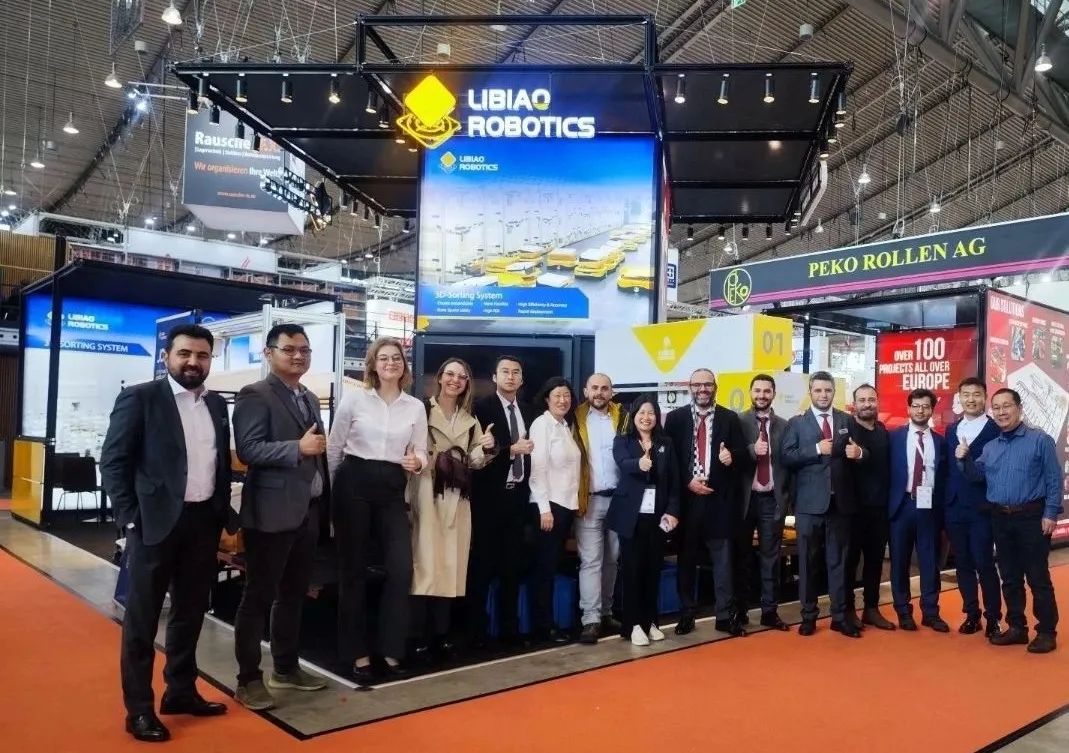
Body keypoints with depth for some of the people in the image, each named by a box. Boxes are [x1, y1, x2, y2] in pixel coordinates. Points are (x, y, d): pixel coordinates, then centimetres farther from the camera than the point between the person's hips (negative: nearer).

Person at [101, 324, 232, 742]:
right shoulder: (139, 398, -7)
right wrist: (131, 518, -13)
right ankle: (139, 709, 17)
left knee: (190, 613, 15)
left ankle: (181, 692, 30)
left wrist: (223, 515, 10)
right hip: (156, 522, -5)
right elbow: (113, 461, -9)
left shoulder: (217, 405, 10)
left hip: (204, 521, 6)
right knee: (142, 617, 6)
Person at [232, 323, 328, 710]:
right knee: (258, 596, 2)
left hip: (308, 510, 8)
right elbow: (247, 449, -20)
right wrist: (298, 448, -27)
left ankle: (286, 668, 29)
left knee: (295, 594, 16)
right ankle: (249, 679, 13)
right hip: (272, 512, -8)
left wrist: (324, 500, 14)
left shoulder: (310, 399, 16)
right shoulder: (255, 395, -9)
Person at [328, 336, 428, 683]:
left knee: (401, 569, -5)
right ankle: (357, 653, 18)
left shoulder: (416, 407, 6)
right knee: (353, 570, 6)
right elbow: (334, 448, 4)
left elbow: (422, 452, 9)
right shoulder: (354, 398, -1)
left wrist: (417, 462, -14)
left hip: (393, 489, 2)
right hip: (354, 484, -2)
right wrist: (331, 492, 3)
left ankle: (390, 651, 12)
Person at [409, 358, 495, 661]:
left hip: (456, 498, 5)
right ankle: (420, 636, 1)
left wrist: (485, 448, -7)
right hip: (426, 494, -5)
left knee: (450, 564, 7)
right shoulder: (422, 410, -3)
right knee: (424, 563, -5)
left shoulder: (470, 420, 15)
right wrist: (407, 497, -17)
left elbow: (473, 462, 15)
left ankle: (441, 634, 15)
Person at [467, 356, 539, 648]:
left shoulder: (529, 412, 11)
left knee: (512, 565, 11)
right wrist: (511, 449, -20)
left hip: (518, 495, 5)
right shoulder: (481, 408, -6)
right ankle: (476, 631, 11)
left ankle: (509, 628, 21)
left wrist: (528, 485, 4)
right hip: (489, 496, -5)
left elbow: (530, 450, 14)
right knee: (481, 565, 2)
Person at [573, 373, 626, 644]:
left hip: (619, 498, 3)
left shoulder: (622, 418, 7)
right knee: (591, 560, -3)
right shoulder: (576, 418, 1)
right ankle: (591, 620, -1)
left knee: (612, 559, 11)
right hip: (589, 500, -3)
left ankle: (606, 613, 22)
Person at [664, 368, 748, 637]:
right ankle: (686, 614, 19)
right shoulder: (675, 418, 4)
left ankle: (725, 615, 12)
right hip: (687, 497, 0)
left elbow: (742, 454, 4)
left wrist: (731, 457, -17)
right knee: (686, 557, 8)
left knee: (723, 557, 3)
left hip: (720, 498, 0)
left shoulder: (730, 418, 6)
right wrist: (687, 482, -9)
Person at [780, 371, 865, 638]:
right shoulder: (796, 423, 2)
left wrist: (859, 453, -16)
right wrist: (816, 450, -17)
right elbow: (785, 457, -8)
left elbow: (859, 453, 6)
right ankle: (809, 615, 17)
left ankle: (840, 616, 17)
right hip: (809, 503, -2)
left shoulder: (847, 421, 9)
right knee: (807, 561, 6)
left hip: (840, 502, 2)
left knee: (838, 561, 8)